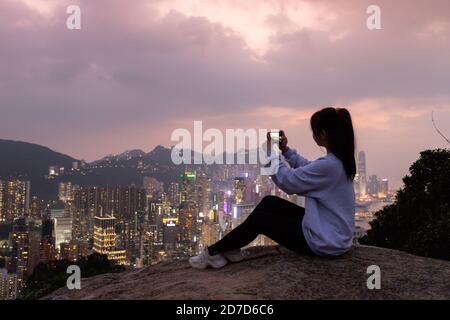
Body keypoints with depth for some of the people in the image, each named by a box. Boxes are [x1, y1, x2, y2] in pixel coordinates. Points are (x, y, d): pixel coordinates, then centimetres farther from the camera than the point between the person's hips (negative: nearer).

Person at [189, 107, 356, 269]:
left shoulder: (328, 165, -27)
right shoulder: (340, 159, 3)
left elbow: (287, 182, -20)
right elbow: (307, 169, 17)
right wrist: (285, 150, 5)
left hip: (325, 243, -9)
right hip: (333, 234, 9)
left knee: (259, 219, 1)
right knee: (269, 202, 11)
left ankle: (214, 252, 17)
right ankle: (231, 248, 17)